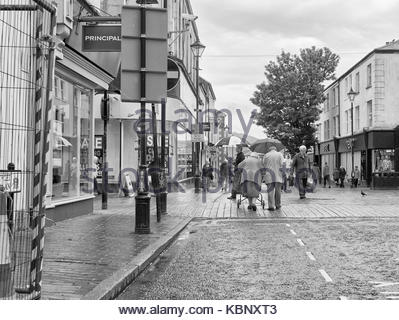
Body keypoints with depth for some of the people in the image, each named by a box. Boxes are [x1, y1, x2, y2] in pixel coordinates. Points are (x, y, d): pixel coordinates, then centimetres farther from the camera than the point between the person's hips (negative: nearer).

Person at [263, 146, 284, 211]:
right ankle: (277, 205, 17)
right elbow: (283, 164, -5)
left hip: (269, 176, 0)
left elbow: (263, 165, 2)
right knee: (278, 190, 9)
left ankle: (271, 206, -7)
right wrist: (284, 173, -4)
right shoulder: (279, 154, 6)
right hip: (278, 176, 0)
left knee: (270, 190, -1)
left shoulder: (266, 155, 8)